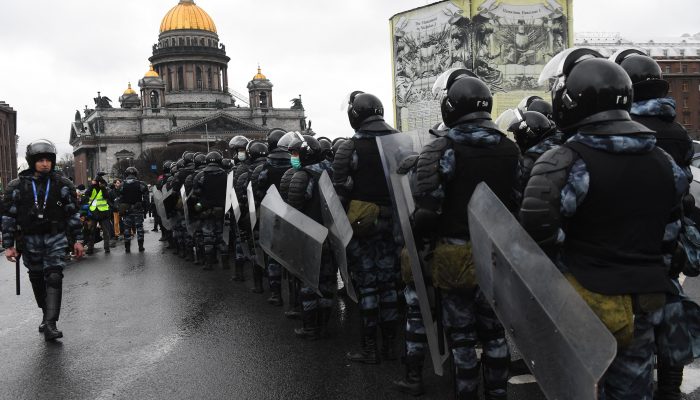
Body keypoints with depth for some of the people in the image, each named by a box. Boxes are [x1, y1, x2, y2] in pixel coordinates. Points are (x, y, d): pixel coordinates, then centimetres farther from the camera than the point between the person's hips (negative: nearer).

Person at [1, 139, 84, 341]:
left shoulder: (62, 185, 0)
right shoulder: (17, 186, -1)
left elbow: (73, 214, 5)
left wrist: (77, 240, 2)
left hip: (55, 237, -1)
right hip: (30, 240, 1)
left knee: (54, 278, -12)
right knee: (37, 280, 11)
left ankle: (50, 324, -15)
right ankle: (47, 314, 31)